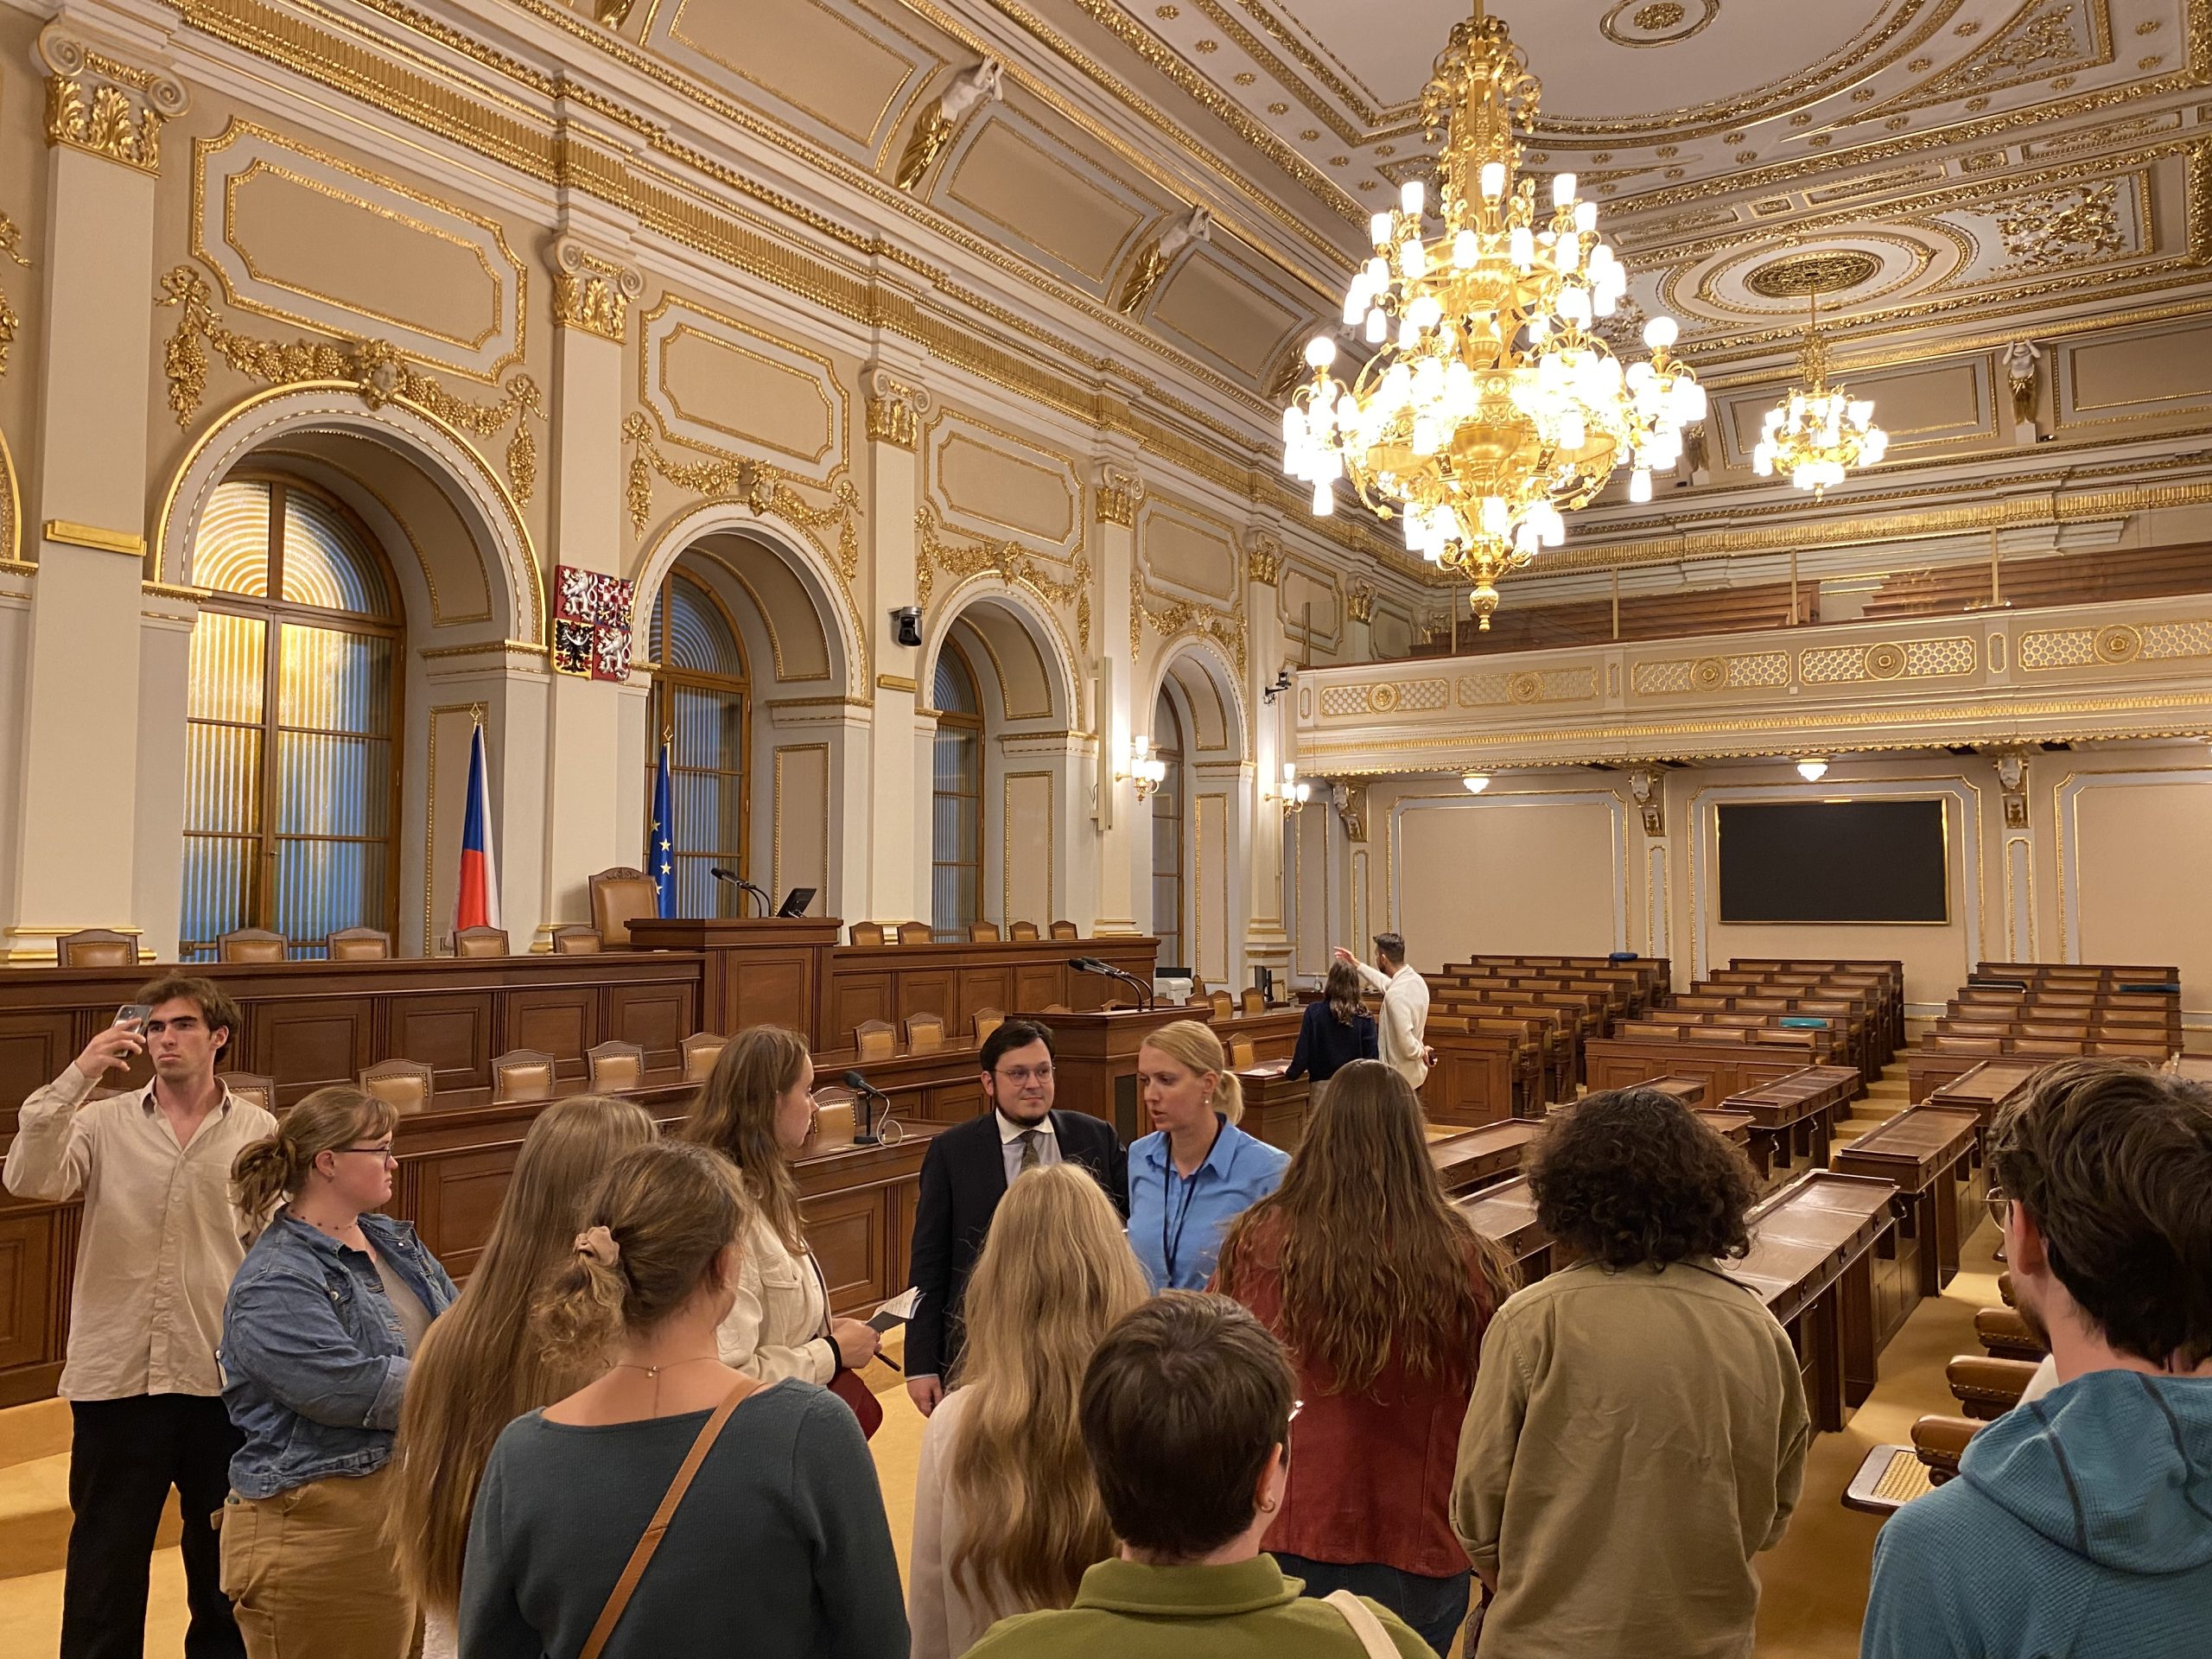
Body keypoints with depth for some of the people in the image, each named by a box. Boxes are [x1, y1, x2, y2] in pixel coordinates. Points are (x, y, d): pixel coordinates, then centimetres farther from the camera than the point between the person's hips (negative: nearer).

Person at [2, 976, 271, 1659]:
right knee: (106, 1557, 11)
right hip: (116, 1374, 0)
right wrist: (77, 1077, -23)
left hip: (225, 1376, 1)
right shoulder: (104, 1122, -1)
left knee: (223, 1549, 16)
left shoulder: (257, 1131, -1)